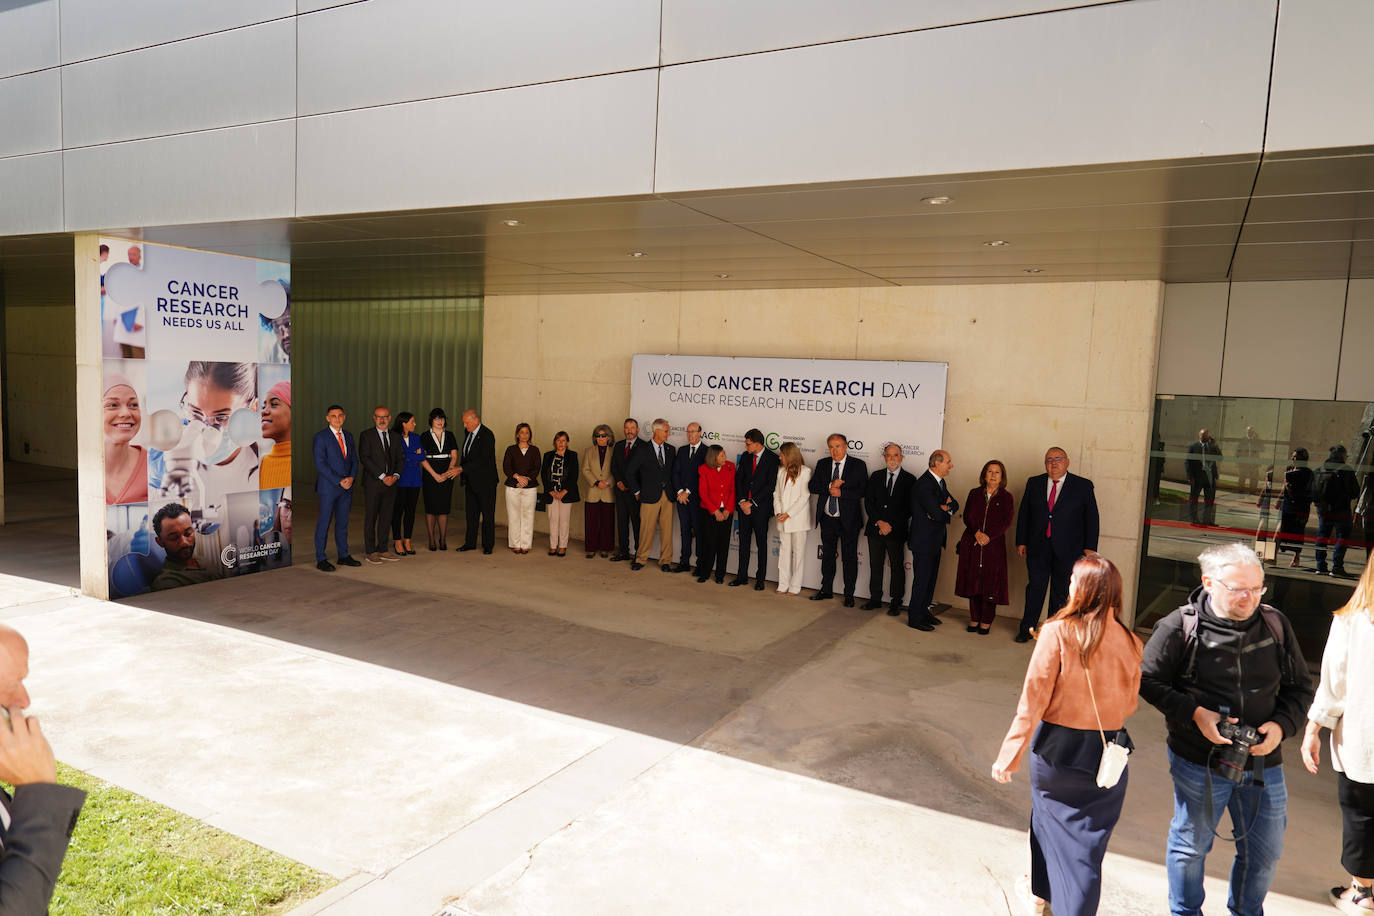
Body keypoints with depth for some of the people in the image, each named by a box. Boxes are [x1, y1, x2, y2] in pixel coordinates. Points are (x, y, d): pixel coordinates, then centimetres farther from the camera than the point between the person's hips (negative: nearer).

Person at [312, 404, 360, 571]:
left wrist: (351, 477, -4)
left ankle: (343, 556, 20)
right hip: (328, 487, -5)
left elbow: (354, 460, 14)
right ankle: (321, 560, 5)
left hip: (347, 487, 6)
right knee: (324, 523, -1)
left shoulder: (348, 436, 13)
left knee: (343, 522, 12)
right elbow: (320, 464, -12)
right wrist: (339, 481, -15)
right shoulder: (321, 437, -6)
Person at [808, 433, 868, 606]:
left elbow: (862, 491, -13)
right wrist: (829, 486, -18)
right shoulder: (822, 464, 5)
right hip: (827, 519, 4)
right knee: (827, 556, 16)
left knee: (850, 558, 4)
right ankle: (826, 590, 30)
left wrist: (841, 492, -21)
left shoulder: (858, 466, -6)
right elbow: (812, 486, -2)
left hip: (848, 520, -4)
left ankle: (849, 595, 15)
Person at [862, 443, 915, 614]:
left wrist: (891, 525, -11)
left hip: (897, 531, -3)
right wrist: (880, 522, -9)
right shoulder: (875, 476, 9)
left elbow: (909, 508, -5)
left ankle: (896, 603, 13)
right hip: (875, 529, 3)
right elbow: (868, 502, 4)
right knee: (875, 566, 9)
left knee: (897, 567, 4)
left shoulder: (909, 479, -1)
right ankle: (875, 599, 20)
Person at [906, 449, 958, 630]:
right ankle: (914, 617, 8)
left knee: (931, 577, 17)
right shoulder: (923, 484, -22)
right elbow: (937, 515, -26)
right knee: (922, 579, -2)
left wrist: (943, 508, -13)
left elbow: (955, 505, 8)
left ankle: (923, 611, 30)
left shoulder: (940, 482, 11)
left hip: (935, 540, 9)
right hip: (923, 541, -9)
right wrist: (946, 509, -5)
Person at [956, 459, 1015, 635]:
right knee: (973, 580, 4)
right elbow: (967, 516, 4)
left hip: (994, 545, -2)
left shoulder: (1006, 498, 5)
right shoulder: (974, 494, 11)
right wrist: (977, 533, -13)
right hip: (972, 544, 2)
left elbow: (1006, 522, -4)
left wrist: (988, 536, -15)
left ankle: (986, 621, 7)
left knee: (990, 582, -3)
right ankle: (974, 619, 13)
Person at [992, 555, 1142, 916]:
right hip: (1108, 754, 1)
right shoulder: (1129, 642, -8)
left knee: (1049, 815, 23)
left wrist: (1009, 754, -10)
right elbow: (1129, 703, 2)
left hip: (1057, 747, -1)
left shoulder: (1058, 632, -17)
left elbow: (1034, 698, -16)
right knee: (1088, 840, 11)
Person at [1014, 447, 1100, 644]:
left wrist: (1090, 547, -5)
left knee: (1061, 592, 6)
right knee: (1035, 588, 5)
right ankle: (1026, 629, 15)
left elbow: (1091, 518, 1)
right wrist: (1021, 541, 5)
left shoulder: (1083, 486, 1)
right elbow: (1023, 514, 10)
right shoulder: (1034, 483, 7)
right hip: (1038, 547, 2)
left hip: (1067, 550, -1)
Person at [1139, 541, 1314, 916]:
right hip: (1199, 762, -3)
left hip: (1263, 762, 3)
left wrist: (1281, 725, -10)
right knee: (1191, 845, 15)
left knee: (1264, 850, 18)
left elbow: (1300, 686, 6)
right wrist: (1194, 713, -18)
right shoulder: (1180, 627, -15)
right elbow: (1147, 680, -8)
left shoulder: (1275, 624, -4)